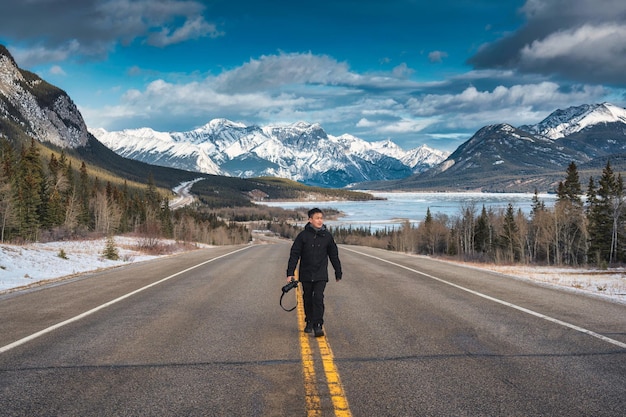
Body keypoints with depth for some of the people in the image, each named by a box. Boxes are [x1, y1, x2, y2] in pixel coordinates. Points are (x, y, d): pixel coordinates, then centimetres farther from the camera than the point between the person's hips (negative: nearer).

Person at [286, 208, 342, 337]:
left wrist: (338, 273, 16)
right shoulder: (303, 235, -5)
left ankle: (318, 325, -9)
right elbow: (294, 254, -2)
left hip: (321, 275, 0)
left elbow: (334, 255, 11)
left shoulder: (327, 236, 1)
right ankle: (309, 322, 27)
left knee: (318, 298, -11)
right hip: (306, 274, 0)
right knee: (307, 299, 11)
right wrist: (290, 273, -7)